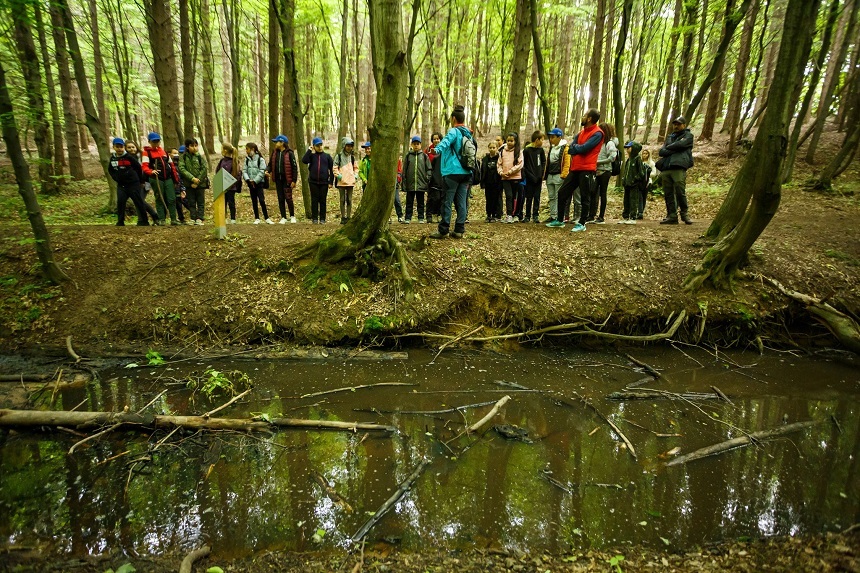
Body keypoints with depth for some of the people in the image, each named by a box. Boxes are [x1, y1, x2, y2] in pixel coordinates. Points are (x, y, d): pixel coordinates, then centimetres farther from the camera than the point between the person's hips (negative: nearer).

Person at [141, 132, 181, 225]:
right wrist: (151, 171, -33)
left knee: (172, 199, -1)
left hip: (168, 179, 4)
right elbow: (144, 166, -10)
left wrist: (176, 180, 13)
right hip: (156, 179, -4)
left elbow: (172, 165, 18)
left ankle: (173, 219, 3)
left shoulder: (164, 151, 18)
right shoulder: (147, 152, 3)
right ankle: (161, 220, 5)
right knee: (160, 200, 0)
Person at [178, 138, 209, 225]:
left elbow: (204, 169, -7)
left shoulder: (200, 156, -1)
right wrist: (192, 178, -20)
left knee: (200, 202, 2)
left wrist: (197, 182, -11)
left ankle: (199, 219, 4)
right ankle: (193, 218, 10)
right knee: (191, 202, 6)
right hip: (189, 184, 1)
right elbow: (181, 169, -8)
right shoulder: (183, 157, 2)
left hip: (200, 183, -1)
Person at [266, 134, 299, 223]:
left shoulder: (289, 153, -7)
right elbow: (270, 164, 17)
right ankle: (283, 217, 15)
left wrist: (294, 180, -12)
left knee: (288, 198, -3)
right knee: (280, 199, 7)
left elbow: (294, 167, -8)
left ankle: (292, 216, 15)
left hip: (287, 180, -5)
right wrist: (267, 171, -6)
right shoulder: (274, 152, 10)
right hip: (278, 179, 5)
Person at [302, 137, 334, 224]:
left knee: (323, 200, 4)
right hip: (313, 182, 0)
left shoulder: (327, 156, 7)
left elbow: (331, 170, 5)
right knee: (314, 200, 3)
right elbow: (304, 160, -13)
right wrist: (309, 150, -10)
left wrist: (331, 181, -2)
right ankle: (314, 218, 9)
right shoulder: (311, 155, 7)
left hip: (324, 182, 0)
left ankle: (322, 219, 9)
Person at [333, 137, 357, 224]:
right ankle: (343, 217, 6)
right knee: (343, 200, 2)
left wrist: (355, 176, 6)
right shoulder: (338, 156, 0)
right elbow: (335, 168, -1)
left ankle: (348, 217, 8)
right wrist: (338, 176, -12)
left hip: (351, 182, 3)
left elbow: (355, 168, 20)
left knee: (349, 200, 4)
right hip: (342, 182, -3)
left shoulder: (352, 156, 12)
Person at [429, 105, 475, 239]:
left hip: (453, 172, -7)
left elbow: (446, 141, -29)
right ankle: (459, 230, 7)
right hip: (466, 172, 7)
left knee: (447, 201, -3)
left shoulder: (454, 131, -6)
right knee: (461, 202, 6)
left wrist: (438, 149, -48)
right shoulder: (468, 133, 18)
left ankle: (443, 230, -2)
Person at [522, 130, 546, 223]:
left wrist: (542, 174, 3)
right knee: (529, 198, 3)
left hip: (538, 178, 3)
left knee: (537, 197, 5)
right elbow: (523, 165, -4)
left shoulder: (541, 150, 7)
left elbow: (544, 162, 13)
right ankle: (527, 216, 10)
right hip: (530, 178, -3)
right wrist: (528, 174, -8)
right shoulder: (526, 150, -5)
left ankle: (535, 216, 10)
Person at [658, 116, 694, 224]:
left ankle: (685, 214, 2)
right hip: (665, 168, 5)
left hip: (678, 168, -5)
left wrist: (668, 147, 6)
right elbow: (661, 152, 12)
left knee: (680, 193, -9)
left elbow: (680, 144, -8)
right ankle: (672, 216, 4)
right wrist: (674, 150, -4)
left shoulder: (688, 136, 13)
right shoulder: (669, 137, 27)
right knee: (668, 194, 1)